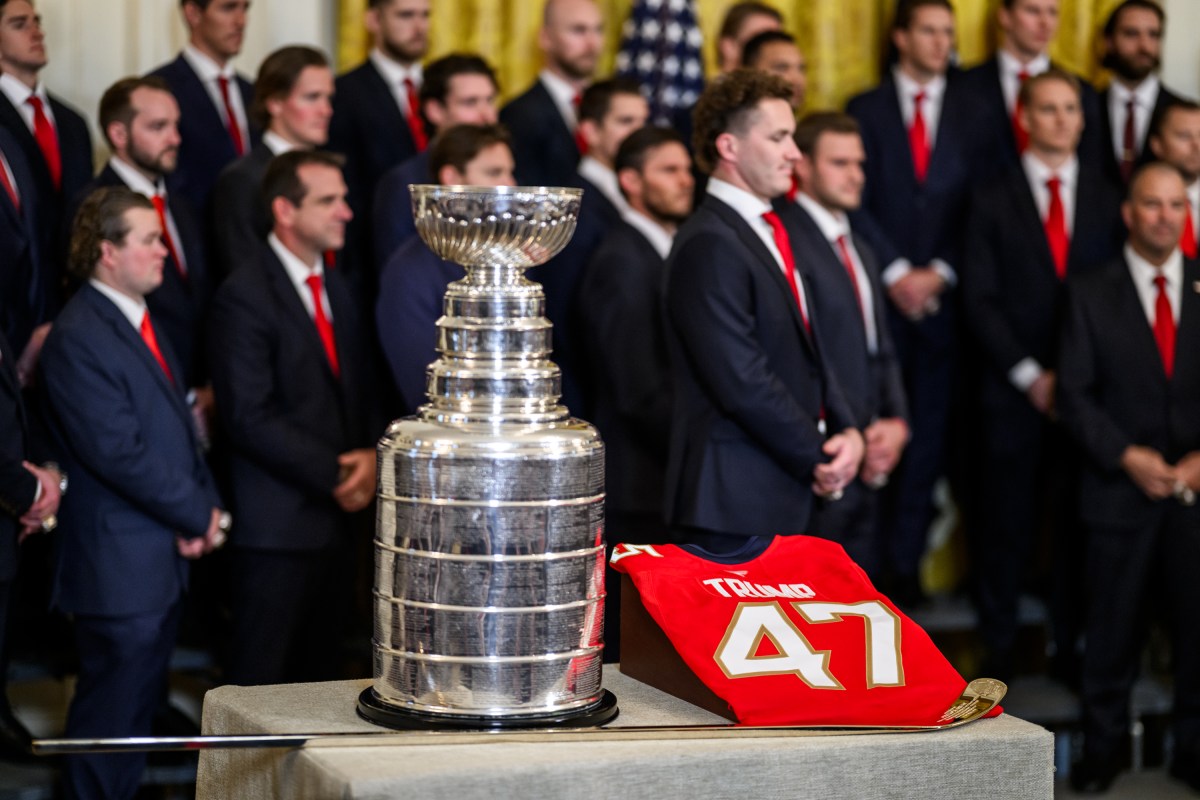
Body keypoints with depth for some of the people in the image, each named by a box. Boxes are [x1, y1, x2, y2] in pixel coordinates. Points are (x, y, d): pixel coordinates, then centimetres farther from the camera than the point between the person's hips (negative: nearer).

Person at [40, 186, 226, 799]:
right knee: (111, 710, -2)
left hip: (165, 555, 9)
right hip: (119, 564, -9)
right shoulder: (78, 338, -18)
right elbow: (119, 452, -22)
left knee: (141, 702, 16)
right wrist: (198, 516, -13)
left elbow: (178, 424, 19)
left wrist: (205, 506, 4)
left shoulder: (140, 322, 14)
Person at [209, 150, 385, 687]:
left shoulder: (336, 289, 15)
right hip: (278, 526, -8)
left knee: (319, 677, 11)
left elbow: (363, 388, 18)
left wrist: (373, 453, -3)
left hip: (336, 516, 8)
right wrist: (335, 475, -15)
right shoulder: (244, 298, -11)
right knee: (263, 682, -2)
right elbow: (250, 418, -17)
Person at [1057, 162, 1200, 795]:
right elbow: (1074, 392, 0)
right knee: (1113, 625, 4)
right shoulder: (1090, 294, 4)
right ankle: (1102, 744, 16)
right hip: (1120, 488, -1)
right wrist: (1127, 456, -12)